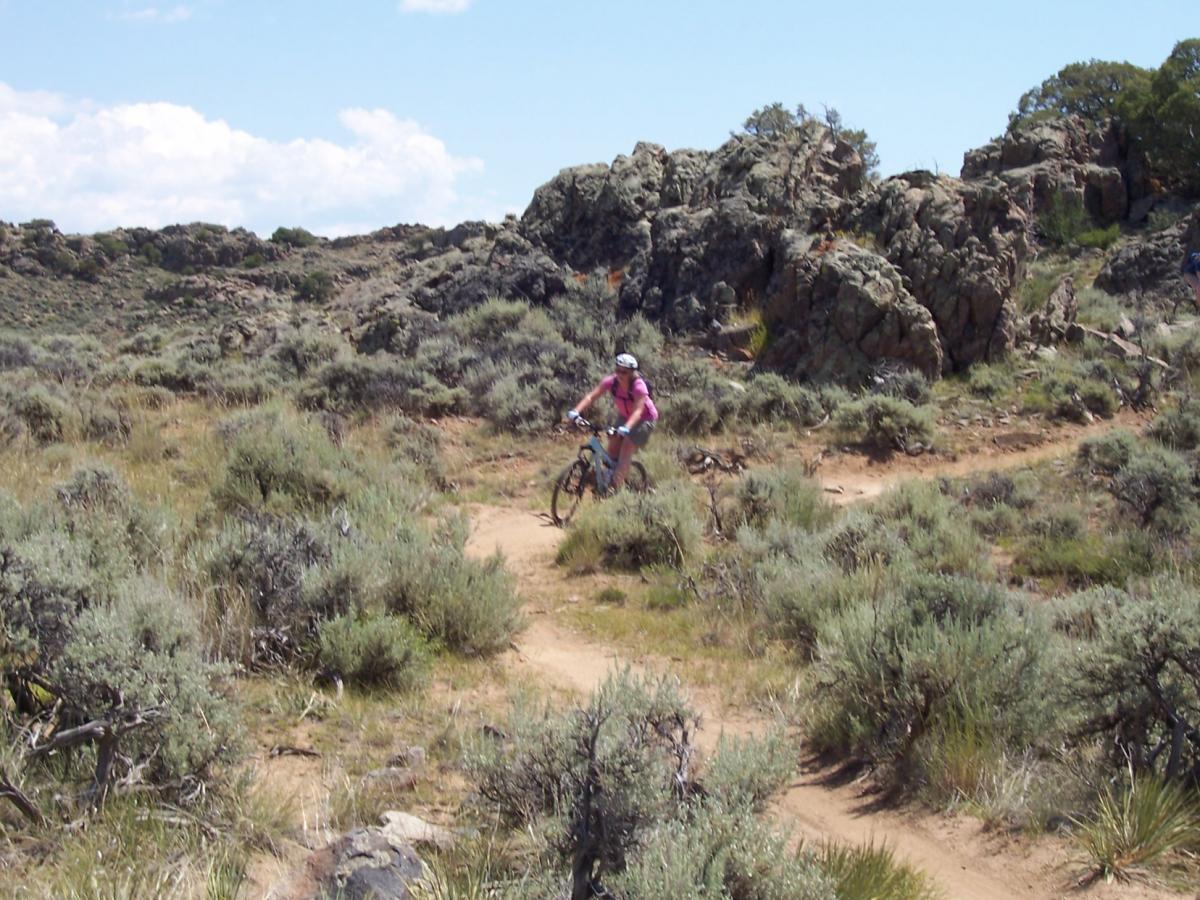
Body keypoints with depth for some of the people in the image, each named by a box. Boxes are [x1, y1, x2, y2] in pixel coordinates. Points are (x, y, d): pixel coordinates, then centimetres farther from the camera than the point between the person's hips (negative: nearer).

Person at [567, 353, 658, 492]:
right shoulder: (611, 381, -20)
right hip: (624, 417, 5)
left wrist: (626, 428, -58)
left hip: (644, 419, -5)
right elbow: (591, 396, -26)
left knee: (626, 449, -15)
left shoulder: (639, 386, -32)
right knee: (612, 447, -2)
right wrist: (575, 411, -41)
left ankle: (616, 486, -11)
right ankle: (609, 479, 15)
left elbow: (638, 411, -41)